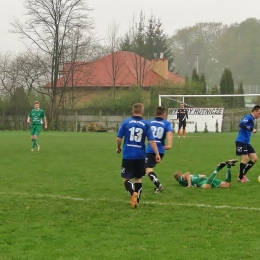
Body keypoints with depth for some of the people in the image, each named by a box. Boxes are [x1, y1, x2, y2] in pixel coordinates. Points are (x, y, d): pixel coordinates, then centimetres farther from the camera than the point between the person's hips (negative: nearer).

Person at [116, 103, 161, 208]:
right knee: (138, 178, 17)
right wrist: (157, 154, -2)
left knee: (126, 178, 5)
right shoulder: (146, 124, -1)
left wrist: (118, 148, 17)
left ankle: (133, 193, -22)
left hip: (128, 155, -2)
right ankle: (137, 200, 16)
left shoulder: (126, 122, -2)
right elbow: (151, 140, -6)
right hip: (140, 156, 2)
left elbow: (118, 138, -1)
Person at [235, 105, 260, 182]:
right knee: (245, 158, -12)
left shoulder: (252, 119, 16)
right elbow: (241, 124, -31)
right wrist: (251, 129, -35)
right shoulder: (248, 117, -13)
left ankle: (243, 174, 16)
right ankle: (240, 178, 3)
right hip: (241, 141, -9)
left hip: (247, 142, 9)